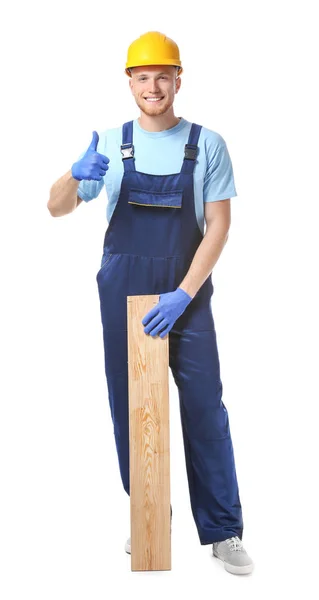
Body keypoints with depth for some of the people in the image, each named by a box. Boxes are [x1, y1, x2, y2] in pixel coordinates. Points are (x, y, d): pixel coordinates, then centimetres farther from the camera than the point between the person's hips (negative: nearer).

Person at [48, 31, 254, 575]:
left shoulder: (207, 144, 0)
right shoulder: (109, 143, 5)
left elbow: (219, 226, -5)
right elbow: (57, 208, 3)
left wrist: (182, 296, -15)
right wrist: (77, 175, -21)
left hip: (186, 296, -2)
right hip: (122, 295, 2)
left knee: (205, 410, -3)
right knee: (131, 409, 8)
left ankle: (223, 532, 7)